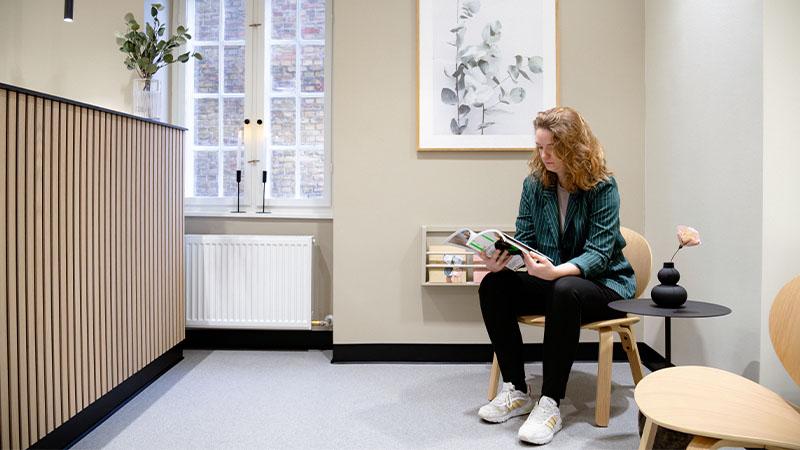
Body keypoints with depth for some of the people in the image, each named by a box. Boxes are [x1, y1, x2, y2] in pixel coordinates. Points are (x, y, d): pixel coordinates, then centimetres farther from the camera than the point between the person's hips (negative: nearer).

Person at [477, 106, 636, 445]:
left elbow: (598, 254, -20)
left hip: (604, 284, -5)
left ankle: (550, 404, -28)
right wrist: (500, 260, -23)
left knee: (564, 290, -38)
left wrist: (556, 271, -40)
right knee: (492, 285, -20)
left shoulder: (602, 187, -13)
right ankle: (516, 391, -11)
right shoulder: (534, 184, 1)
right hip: (550, 280, 5)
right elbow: (523, 242, 1)